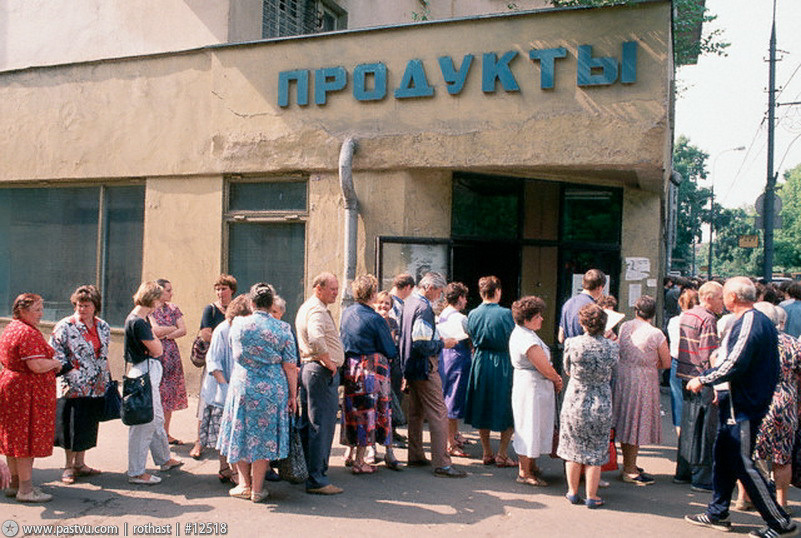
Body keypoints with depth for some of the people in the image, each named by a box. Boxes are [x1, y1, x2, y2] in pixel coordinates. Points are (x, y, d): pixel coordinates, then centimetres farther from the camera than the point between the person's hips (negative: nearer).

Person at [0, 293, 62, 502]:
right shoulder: (28, 333, -19)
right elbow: (37, 366, -27)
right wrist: (55, 363, -7)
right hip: (27, 391, -10)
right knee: (27, 439, -4)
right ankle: (25, 490, 2)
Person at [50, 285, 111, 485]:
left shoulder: (103, 327, 8)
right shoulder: (65, 326, -7)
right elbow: (55, 353, -7)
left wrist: (107, 379, 15)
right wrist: (66, 368, -16)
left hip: (96, 387, 5)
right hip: (73, 386, -5)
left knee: (88, 426, 11)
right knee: (72, 426, 1)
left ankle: (80, 463, 24)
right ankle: (68, 466, 15)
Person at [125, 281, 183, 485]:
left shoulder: (141, 319, 12)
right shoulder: (138, 322, -19)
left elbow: (157, 351, 11)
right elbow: (157, 350, -16)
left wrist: (152, 348, -9)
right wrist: (154, 336, 0)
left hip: (149, 373, 11)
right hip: (144, 374, -11)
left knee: (157, 419, 21)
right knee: (144, 423, -3)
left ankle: (164, 459, 37)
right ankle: (136, 472, 6)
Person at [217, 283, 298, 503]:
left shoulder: (238, 324, -2)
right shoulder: (282, 329, -6)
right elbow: (290, 366, -5)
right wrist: (293, 395, 2)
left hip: (242, 387, 0)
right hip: (272, 390, 0)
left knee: (241, 433, 15)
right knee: (264, 436, 9)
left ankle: (244, 484, 21)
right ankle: (257, 489, 16)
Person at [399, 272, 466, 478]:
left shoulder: (409, 302, 11)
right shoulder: (424, 308, -20)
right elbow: (423, 345, -25)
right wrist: (443, 343, -12)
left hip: (410, 366, 10)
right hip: (424, 368, -10)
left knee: (416, 413, 17)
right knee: (439, 414, -7)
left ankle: (415, 456, 25)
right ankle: (442, 463, -7)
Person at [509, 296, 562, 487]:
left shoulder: (520, 333, 11)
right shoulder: (528, 339, -23)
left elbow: (543, 364, 16)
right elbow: (545, 368, -19)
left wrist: (554, 378, 6)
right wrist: (557, 380, -1)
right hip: (531, 387, -11)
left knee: (534, 427, 20)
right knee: (529, 428, 0)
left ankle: (531, 465, 33)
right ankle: (524, 473, 11)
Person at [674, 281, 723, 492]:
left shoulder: (686, 315, 12)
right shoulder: (708, 319, -15)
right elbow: (709, 356, -20)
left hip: (686, 378, 9)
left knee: (688, 425, 16)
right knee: (705, 430, 0)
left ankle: (683, 472, 24)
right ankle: (702, 478, 8)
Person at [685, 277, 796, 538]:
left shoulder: (748, 323, -20)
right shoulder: (762, 321, 12)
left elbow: (734, 365, -26)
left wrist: (702, 380, -13)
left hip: (743, 408, -10)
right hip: (738, 403, 10)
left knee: (743, 464, -3)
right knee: (723, 458, 15)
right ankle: (717, 513, 25)